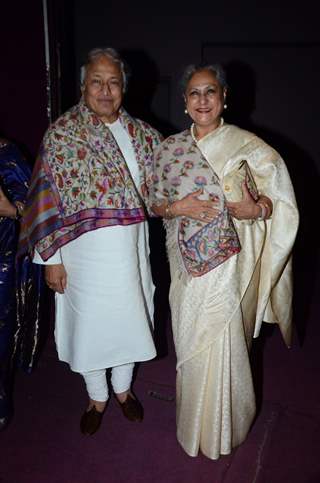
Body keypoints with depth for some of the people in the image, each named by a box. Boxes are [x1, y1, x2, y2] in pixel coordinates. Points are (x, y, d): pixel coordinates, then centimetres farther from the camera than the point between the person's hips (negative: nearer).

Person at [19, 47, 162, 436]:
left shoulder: (142, 133, 4)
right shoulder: (62, 133, -8)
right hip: (86, 251, -3)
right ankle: (97, 397, 38)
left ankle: (123, 387, 43)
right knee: (90, 321, 12)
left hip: (131, 248, 3)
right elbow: (49, 199, -9)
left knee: (129, 316, 16)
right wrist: (51, 258, -11)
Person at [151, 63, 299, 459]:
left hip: (225, 265, -3)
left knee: (220, 346, 5)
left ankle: (221, 430, 33)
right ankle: (193, 424, 41)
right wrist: (178, 207, -14)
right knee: (189, 345, 15)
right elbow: (155, 204, 7)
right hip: (185, 263, 4)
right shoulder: (170, 148, 4)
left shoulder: (247, 146, -7)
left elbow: (281, 197, -3)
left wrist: (256, 210, -24)